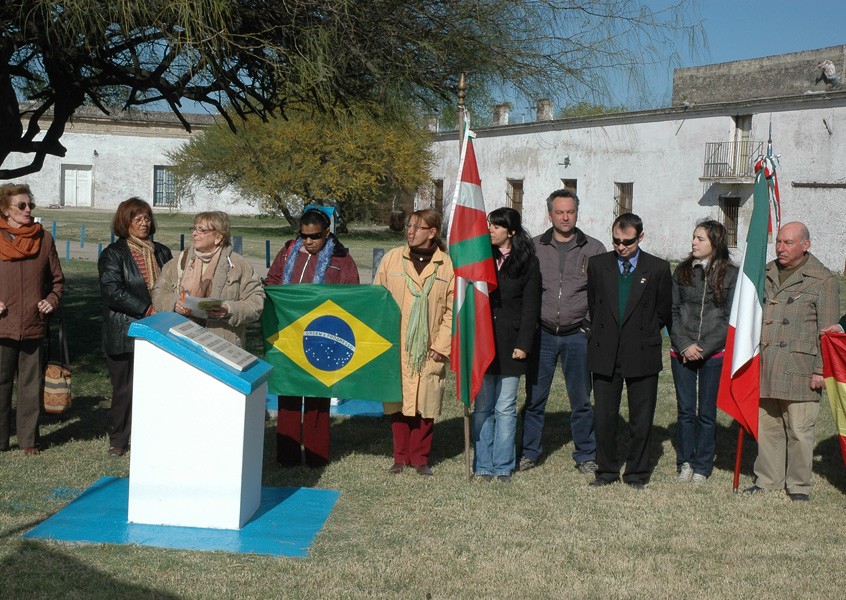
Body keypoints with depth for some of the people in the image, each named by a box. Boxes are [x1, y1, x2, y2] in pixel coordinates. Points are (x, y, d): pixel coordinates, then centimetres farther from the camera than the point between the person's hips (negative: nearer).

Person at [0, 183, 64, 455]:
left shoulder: (44, 238, 5)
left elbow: (57, 279, 13)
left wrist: (52, 300, -3)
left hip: (34, 326, 2)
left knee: (31, 386, 7)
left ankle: (28, 439, 17)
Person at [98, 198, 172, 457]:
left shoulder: (162, 253, 15)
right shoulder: (113, 254, 0)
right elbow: (113, 291, -11)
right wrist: (146, 309, -16)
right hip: (125, 334, -3)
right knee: (124, 388, 2)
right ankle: (118, 440, 16)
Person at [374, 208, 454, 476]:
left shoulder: (447, 266, 0)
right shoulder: (392, 258, 3)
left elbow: (452, 310, 1)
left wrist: (441, 346, -5)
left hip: (429, 352, -1)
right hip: (396, 350, 1)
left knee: (425, 405, 4)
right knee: (398, 404, 6)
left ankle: (420, 458, 17)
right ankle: (400, 456, 19)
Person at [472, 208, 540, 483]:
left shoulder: (527, 263, 1)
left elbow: (531, 306, 0)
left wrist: (523, 344, -7)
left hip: (509, 344, -2)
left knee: (505, 408, 3)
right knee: (481, 407, 5)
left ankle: (503, 466, 11)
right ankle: (483, 465, 13)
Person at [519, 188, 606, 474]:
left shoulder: (594, 249, 3)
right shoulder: (534, 247, 4)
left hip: (577, 335, -1)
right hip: (542, 334, 1)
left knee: (581, 400, 6)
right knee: (534, 397, 6)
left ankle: (586, 455, 19)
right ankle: (530, 452, 20)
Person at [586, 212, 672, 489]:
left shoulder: (658, 268, -1)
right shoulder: (597, 264, 4)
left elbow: (664, 311, 8)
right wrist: (603, 334, 12)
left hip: (642, 355, -2)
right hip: (605, 353, 2)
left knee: (641, 419, 5)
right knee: (604, 417, 8)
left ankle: (637, 473, 19)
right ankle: (607, 469, 22)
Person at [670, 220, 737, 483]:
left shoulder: (730, 274, -1)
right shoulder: (682, 271, 7)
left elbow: (729, 318, -4)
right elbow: (672, 311, 5)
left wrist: (703, 348, -10)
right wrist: (684, 345, -7)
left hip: (714, 353, -2)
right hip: (682, 353, 2)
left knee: (707, 412, 3)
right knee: (685, 410, 5)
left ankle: (701, 468, 12)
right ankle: (685, 463, 16)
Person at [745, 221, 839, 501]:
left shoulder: (823, 280, -2)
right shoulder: (765, 274, 15)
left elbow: (827, 331, -4)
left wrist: (820, 370, -9)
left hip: (799, 369, -5)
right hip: (764, 368, 5)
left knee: (799, 430, -1)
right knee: (767, 426, 10)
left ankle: (799, 485, 11)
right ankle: (767, 480, 21)